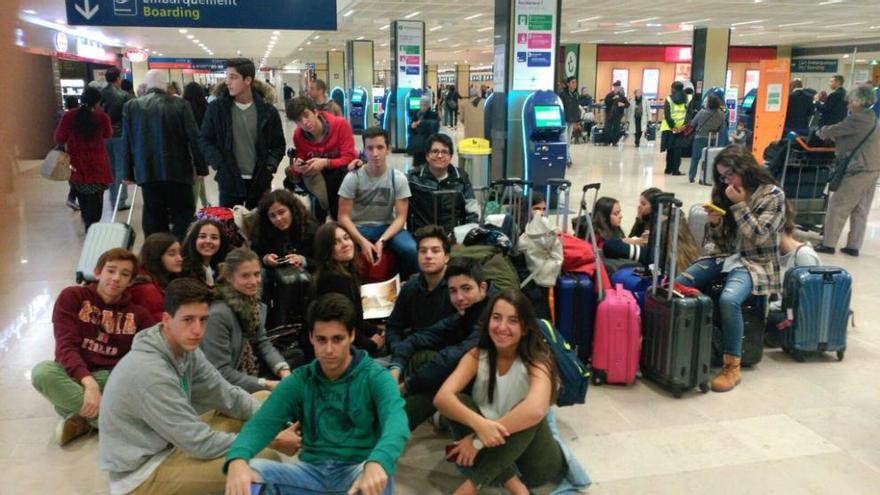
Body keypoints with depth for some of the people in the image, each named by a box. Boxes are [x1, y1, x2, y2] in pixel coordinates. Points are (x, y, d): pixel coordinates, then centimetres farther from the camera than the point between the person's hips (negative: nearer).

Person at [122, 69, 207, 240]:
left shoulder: (131, 106, 3)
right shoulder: (180, 104, -5)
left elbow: (127, 142, 5)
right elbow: (194, 138, -6)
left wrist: (129, 173, 12)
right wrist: (201, 167, 2)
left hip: (147, 171, 3)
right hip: (177, 169, -3)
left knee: (154, 219, 9)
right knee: (184, 213, 7)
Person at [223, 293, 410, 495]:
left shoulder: (375, 377, -4)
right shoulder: (299, 381, 6)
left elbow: (396, 422, -23)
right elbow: (261, 423, -8)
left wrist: (376, 463, -47)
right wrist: (237, 458, -32)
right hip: (313, 472, 3)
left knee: (378, 478, -37)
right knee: (249, 469, -22)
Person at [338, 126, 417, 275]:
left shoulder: (398, 178, -8)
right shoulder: (352, 178, -11)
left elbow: (401, 217, -8)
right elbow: (343, 216, -10)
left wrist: (382, 241, -24)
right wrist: (362, 241, -26)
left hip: (387, 227, 1)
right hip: (358, 228, -1)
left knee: (412, 250, -28)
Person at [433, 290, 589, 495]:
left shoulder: (536, 361, -17)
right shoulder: (476, 355, -8)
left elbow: (535, 410, -39)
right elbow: (442, 398, -23)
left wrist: (478, 440, -37)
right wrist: (479, 424, -43)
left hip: (535, 462, -2)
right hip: (493, 449, 3)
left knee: (529, 416, -32)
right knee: (457, 402, -22)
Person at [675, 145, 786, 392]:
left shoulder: (773, 195, -8)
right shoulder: (723, 192, 7)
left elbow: (759, 236, -16)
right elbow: (718, 241, 11)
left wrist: (739, 204, -17)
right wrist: (714, 222, -11)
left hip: (755, 263, -6)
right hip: (724, 256, 6)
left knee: (729, 299, -35)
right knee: (678, 286, -18)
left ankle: (732, 367, -22)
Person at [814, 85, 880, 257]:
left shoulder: (859, 118, -13)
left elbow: (834, 130, -6)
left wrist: (822, 132, 13)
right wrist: (831, 136, 13)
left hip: (859, 169, -9)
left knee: (837, 207, -3)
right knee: (860, 211, 10)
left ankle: (828, 244, 0)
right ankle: (853, 246, 13)